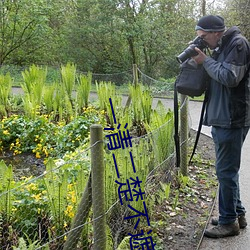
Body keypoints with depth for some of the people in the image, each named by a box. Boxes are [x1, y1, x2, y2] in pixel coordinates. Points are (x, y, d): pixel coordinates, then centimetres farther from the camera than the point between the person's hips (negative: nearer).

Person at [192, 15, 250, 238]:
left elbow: (230, 77, -21)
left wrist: (206, 61, -11)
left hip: (232, 120, -10)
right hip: (221, 119, 10)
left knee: (226, 171, -3)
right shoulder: (221, 47, 16)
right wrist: (203, 60, 4)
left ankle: (229, 222, 9)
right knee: (228, 170, 16)